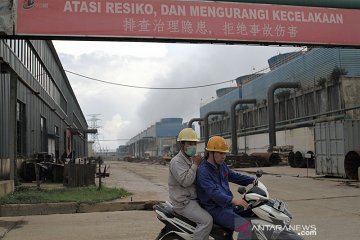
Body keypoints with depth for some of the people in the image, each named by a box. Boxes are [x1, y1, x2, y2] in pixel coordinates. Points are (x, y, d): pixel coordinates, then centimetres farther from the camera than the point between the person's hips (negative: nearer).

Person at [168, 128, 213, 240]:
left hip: (194, 199, 9)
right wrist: (195, 165, -19)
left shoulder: (192, 159, 16)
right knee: (206, 220, -25)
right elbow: (185, 181, -25)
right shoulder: (176, 161, -13)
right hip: (183, 202, -9)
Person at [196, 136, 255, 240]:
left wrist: (252, 180, 10)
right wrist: (233, 200, -41)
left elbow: (234, 176, 22)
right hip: (215, 209, -9)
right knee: (246, 227, -24)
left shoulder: (222, 165, 9)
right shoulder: (203, 171, -18)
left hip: (228, 204, 9)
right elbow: (213, 192, -30)